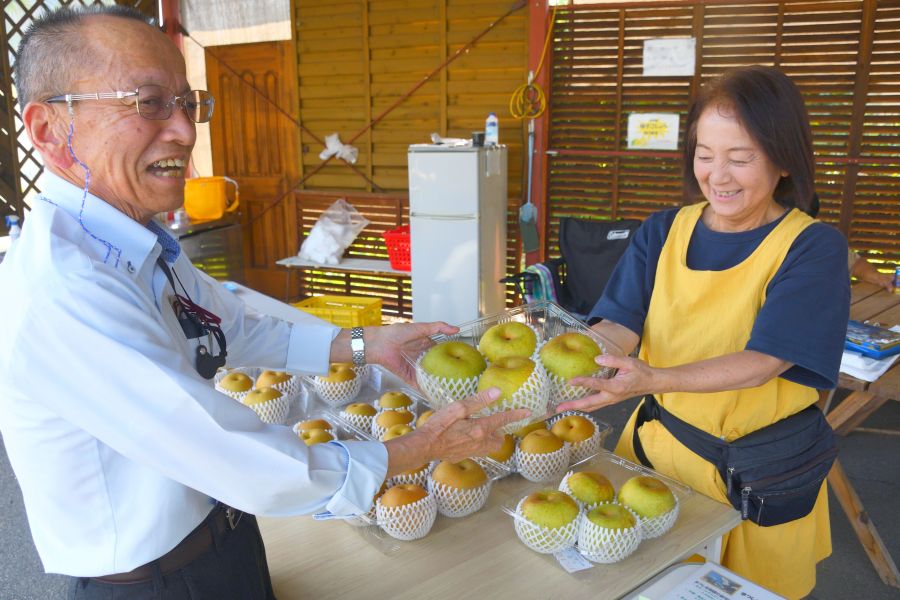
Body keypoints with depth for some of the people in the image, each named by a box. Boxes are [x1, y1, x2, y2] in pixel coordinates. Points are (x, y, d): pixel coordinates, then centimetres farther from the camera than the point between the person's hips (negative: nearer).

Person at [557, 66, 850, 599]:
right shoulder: (662, 232, -3)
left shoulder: (814, 247, -14)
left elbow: (763, 362, -24)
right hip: (655, 446, 3)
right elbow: (619, 324, -10)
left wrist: (651, 379, -39)